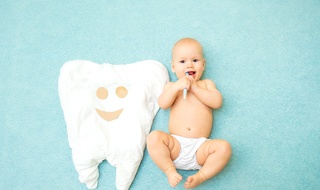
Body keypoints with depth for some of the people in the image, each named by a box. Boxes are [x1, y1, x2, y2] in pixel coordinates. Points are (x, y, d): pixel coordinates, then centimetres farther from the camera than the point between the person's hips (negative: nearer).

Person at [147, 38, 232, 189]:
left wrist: (194, 88, -6)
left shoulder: (206, 83, 18)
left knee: (224, 147, -25)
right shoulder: (171, 86, 18)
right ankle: (170, 170, -16)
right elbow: (163, 104, -2)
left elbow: (217, 102, -1)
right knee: (154, 137, -27)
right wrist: (177, 87, -14)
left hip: (200, 146, 0)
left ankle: (201, 176, -17)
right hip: (175, 144, 0)